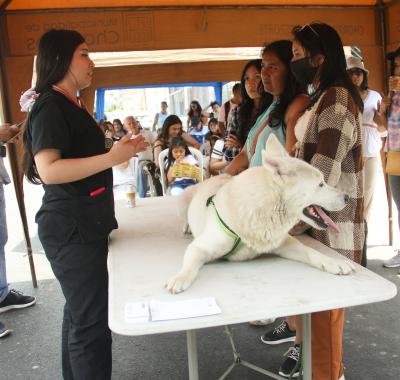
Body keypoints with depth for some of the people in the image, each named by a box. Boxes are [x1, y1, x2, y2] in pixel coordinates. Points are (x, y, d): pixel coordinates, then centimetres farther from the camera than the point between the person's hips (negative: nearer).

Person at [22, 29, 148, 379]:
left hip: (84, 224, 10)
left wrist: (121, 150, 15)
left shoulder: (71, 106, 17)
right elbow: (49, 170, -25)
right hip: (72, 228, -10)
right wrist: (111, 158, -25)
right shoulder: (50, 107, -13)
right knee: (92, 323, -4)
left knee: (79, 312, 19)